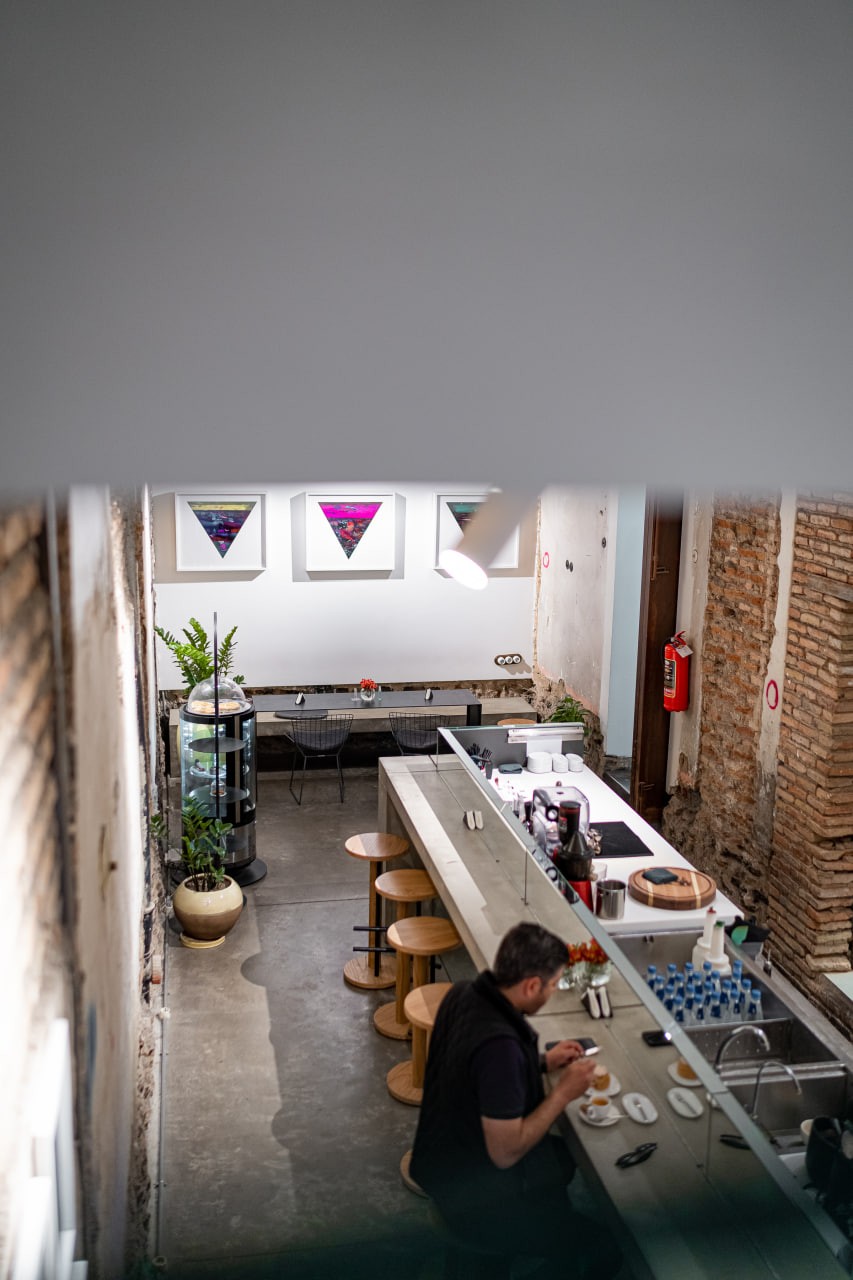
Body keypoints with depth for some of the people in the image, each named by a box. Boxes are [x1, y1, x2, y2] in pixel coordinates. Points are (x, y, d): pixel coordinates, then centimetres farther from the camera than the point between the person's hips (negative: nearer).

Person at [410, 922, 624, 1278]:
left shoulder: (463, 993, -9)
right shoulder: (499, 1045, -36)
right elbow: (506, 1152, -29)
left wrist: (543, 1062, 4)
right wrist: (563, 1091, -19)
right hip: (475, 1203, -9)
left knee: (570, 1155, 26)